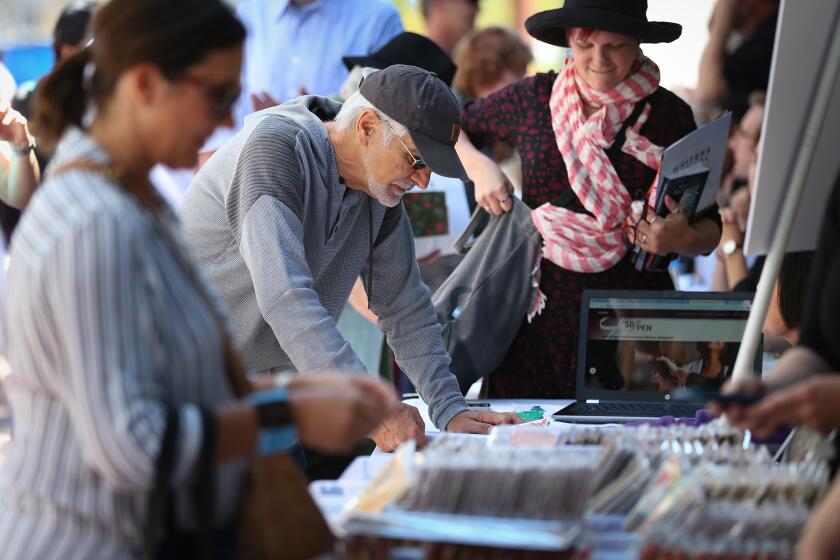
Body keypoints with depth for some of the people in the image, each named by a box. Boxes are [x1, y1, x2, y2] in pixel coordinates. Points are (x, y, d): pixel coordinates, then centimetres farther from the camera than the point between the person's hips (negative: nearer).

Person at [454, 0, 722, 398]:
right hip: (541, 312, 1)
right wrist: (478, 168, 0)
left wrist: (683, 239, -19)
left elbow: (709, 230, 3)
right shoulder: (531, 98, 4)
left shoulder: (669, 115, 0)